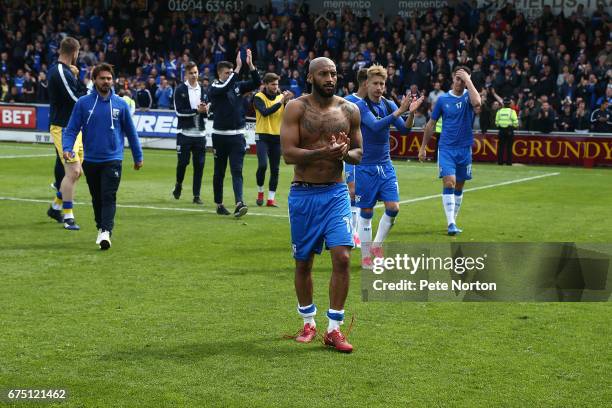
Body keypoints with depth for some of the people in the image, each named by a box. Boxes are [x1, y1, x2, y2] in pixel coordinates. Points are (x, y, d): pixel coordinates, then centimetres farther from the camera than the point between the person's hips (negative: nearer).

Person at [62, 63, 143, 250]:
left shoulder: (120, 104, 1)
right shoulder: (83, 103, -1)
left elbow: (130, 131, 9)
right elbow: (71, 129, 0)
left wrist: (138, 157, 12)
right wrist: (67, 148, -18)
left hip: (112, 159, -2)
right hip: (90, 160, 2)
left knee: (109, 197, -14)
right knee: (97, 198, 13)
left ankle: (106, 232, -24)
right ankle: (100, 228, 29)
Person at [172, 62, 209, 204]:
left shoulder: (203, 90, 11)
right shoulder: (180, 90, -2)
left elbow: (207, 113, 13)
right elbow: (179, 111, -11)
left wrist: (206, 110, -10)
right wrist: (196, 110, -16)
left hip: (199, 134, 3)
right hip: (185, 133, -3)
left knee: (199, 164, 1)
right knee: (183, 162, 0)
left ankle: (196, 195, 7)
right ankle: (179, 184, 28)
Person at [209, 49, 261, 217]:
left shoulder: (238, 85, 7)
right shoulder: (214, 88, -5)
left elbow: (256, 83, -1)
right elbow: (225, 87, -25)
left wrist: (250, 65, -14)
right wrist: (238, 67, -28)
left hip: (237, 136, 2)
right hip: (220, 136, -2)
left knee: (237, 171, -8)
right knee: (219, 172, 9)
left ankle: (239, 204, -20)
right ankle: (219, 204, 19)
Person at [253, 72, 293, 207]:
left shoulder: (281, 96, 6)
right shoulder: (259, 97, -5)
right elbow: (265, 112, -22)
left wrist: (288, 101, -16)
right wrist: (280, 102, -24)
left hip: (277, 137, 4)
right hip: (262, 136, -4)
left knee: (275, 170, 3)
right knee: (262, 165, -17)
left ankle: (271, 198, 10)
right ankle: (260, 192, 7)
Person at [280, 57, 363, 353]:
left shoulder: (349, 110, 5)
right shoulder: (297, 108, -5)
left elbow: (358, 153, 11)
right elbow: (288, 153, -13)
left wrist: (345, 153, -12)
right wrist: (323, 152, -27)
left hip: (336, 193, 2)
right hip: (303, 194, -1)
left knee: (342, 256, -11)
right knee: (303, 262, 9)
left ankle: (333, 328, -2)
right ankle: (308, 323, 28)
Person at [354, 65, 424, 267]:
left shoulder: (389, 104, 6)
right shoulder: (361, 106, -11)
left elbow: (404, 129, 1)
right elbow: (376, 126, -26)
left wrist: (411, 113, -18)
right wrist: (400, 111, -33)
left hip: (386, 165, 5)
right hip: (366, 167, -5)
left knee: (393, 208, -4)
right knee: (366, 213, 3)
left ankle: (377, 245, 15)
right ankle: (366, 257, 12)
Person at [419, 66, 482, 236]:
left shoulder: (468, 96, 0)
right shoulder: (443, 99, 2)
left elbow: (477, 103, -27)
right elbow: (431, 124, 10)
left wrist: (468, 79, -19)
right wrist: (423, 147, 11)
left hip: (464, 149, 1)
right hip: (446, 148, -1)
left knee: (459, 187, 10)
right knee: (449, 182, -16)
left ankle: (453, 222, 23)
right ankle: (451, 224, -21)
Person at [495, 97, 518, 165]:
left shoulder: (499, 111, 5)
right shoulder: (512, 111, -5)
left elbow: (496, 122, 7)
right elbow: (515, 122, -8)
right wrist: (515, 126, 12)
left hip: (501, 130, 3)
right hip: (509, 131, -3)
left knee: (501, 146, 6)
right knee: (509, 147, 1)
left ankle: (500, 161, 5)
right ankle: (509, 162, -1)